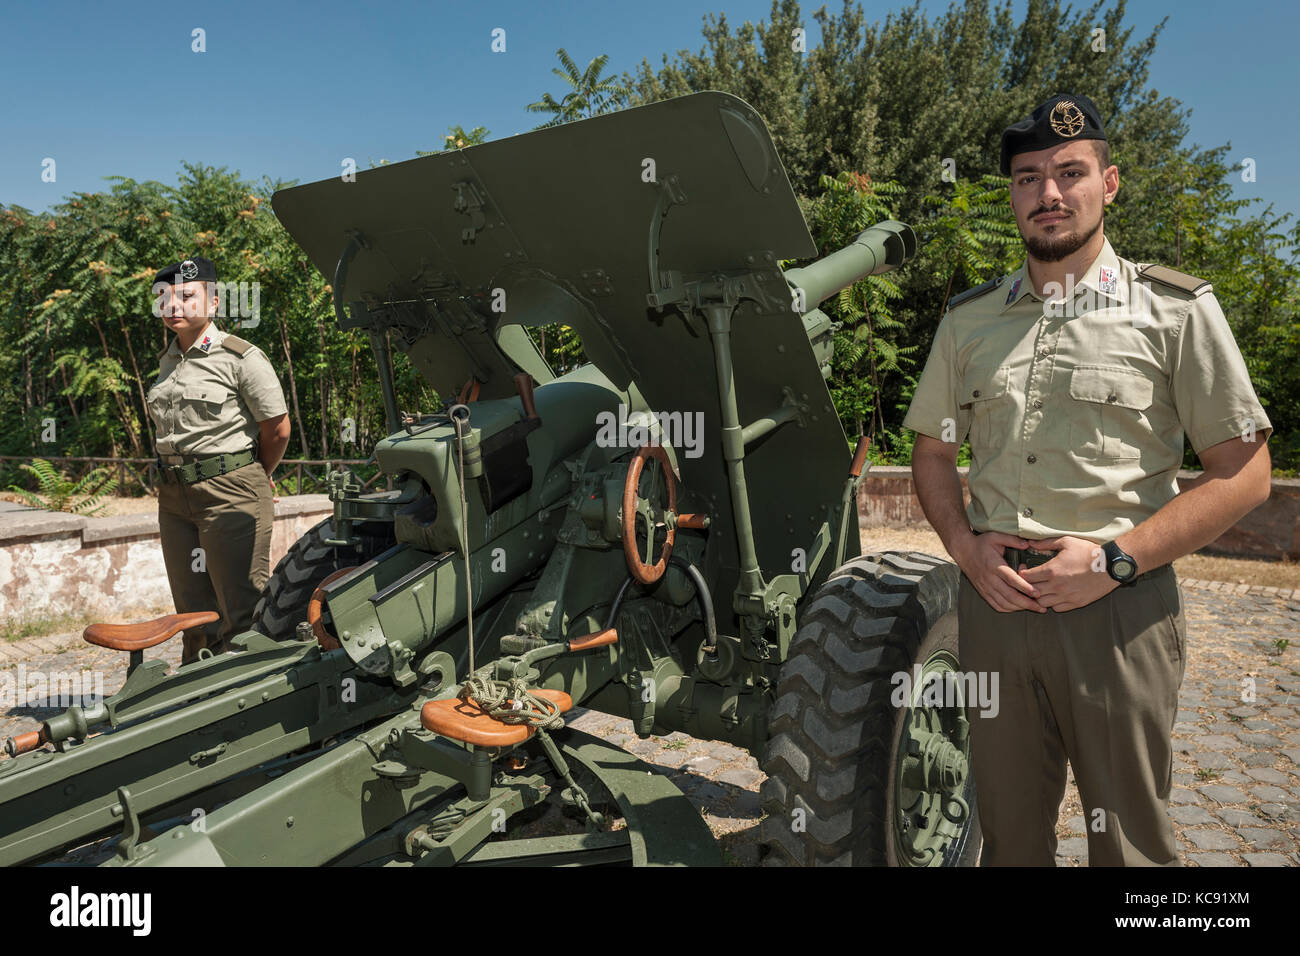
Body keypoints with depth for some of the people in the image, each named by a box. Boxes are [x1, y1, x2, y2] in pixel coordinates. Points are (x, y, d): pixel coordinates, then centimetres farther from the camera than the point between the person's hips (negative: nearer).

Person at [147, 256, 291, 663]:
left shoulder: (240, 358, -9)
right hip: (174, 496, 7)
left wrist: (254, 479, 7)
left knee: (240, 610, -6)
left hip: (230, 494, -7)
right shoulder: (168, 361, 13)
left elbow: (278, 430, -6)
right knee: (192, 610, 14)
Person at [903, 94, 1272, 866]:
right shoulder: (969, 318, 9)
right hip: (994, 598, 3)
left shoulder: (1175, 310, -1)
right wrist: (966, 546, -2)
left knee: (1129, 840, 11)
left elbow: (1244, 474, -3)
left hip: (1119, 607, -3)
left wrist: (1115, 558, -14)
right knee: (1009, 830, 17)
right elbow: (933, 451, 15)